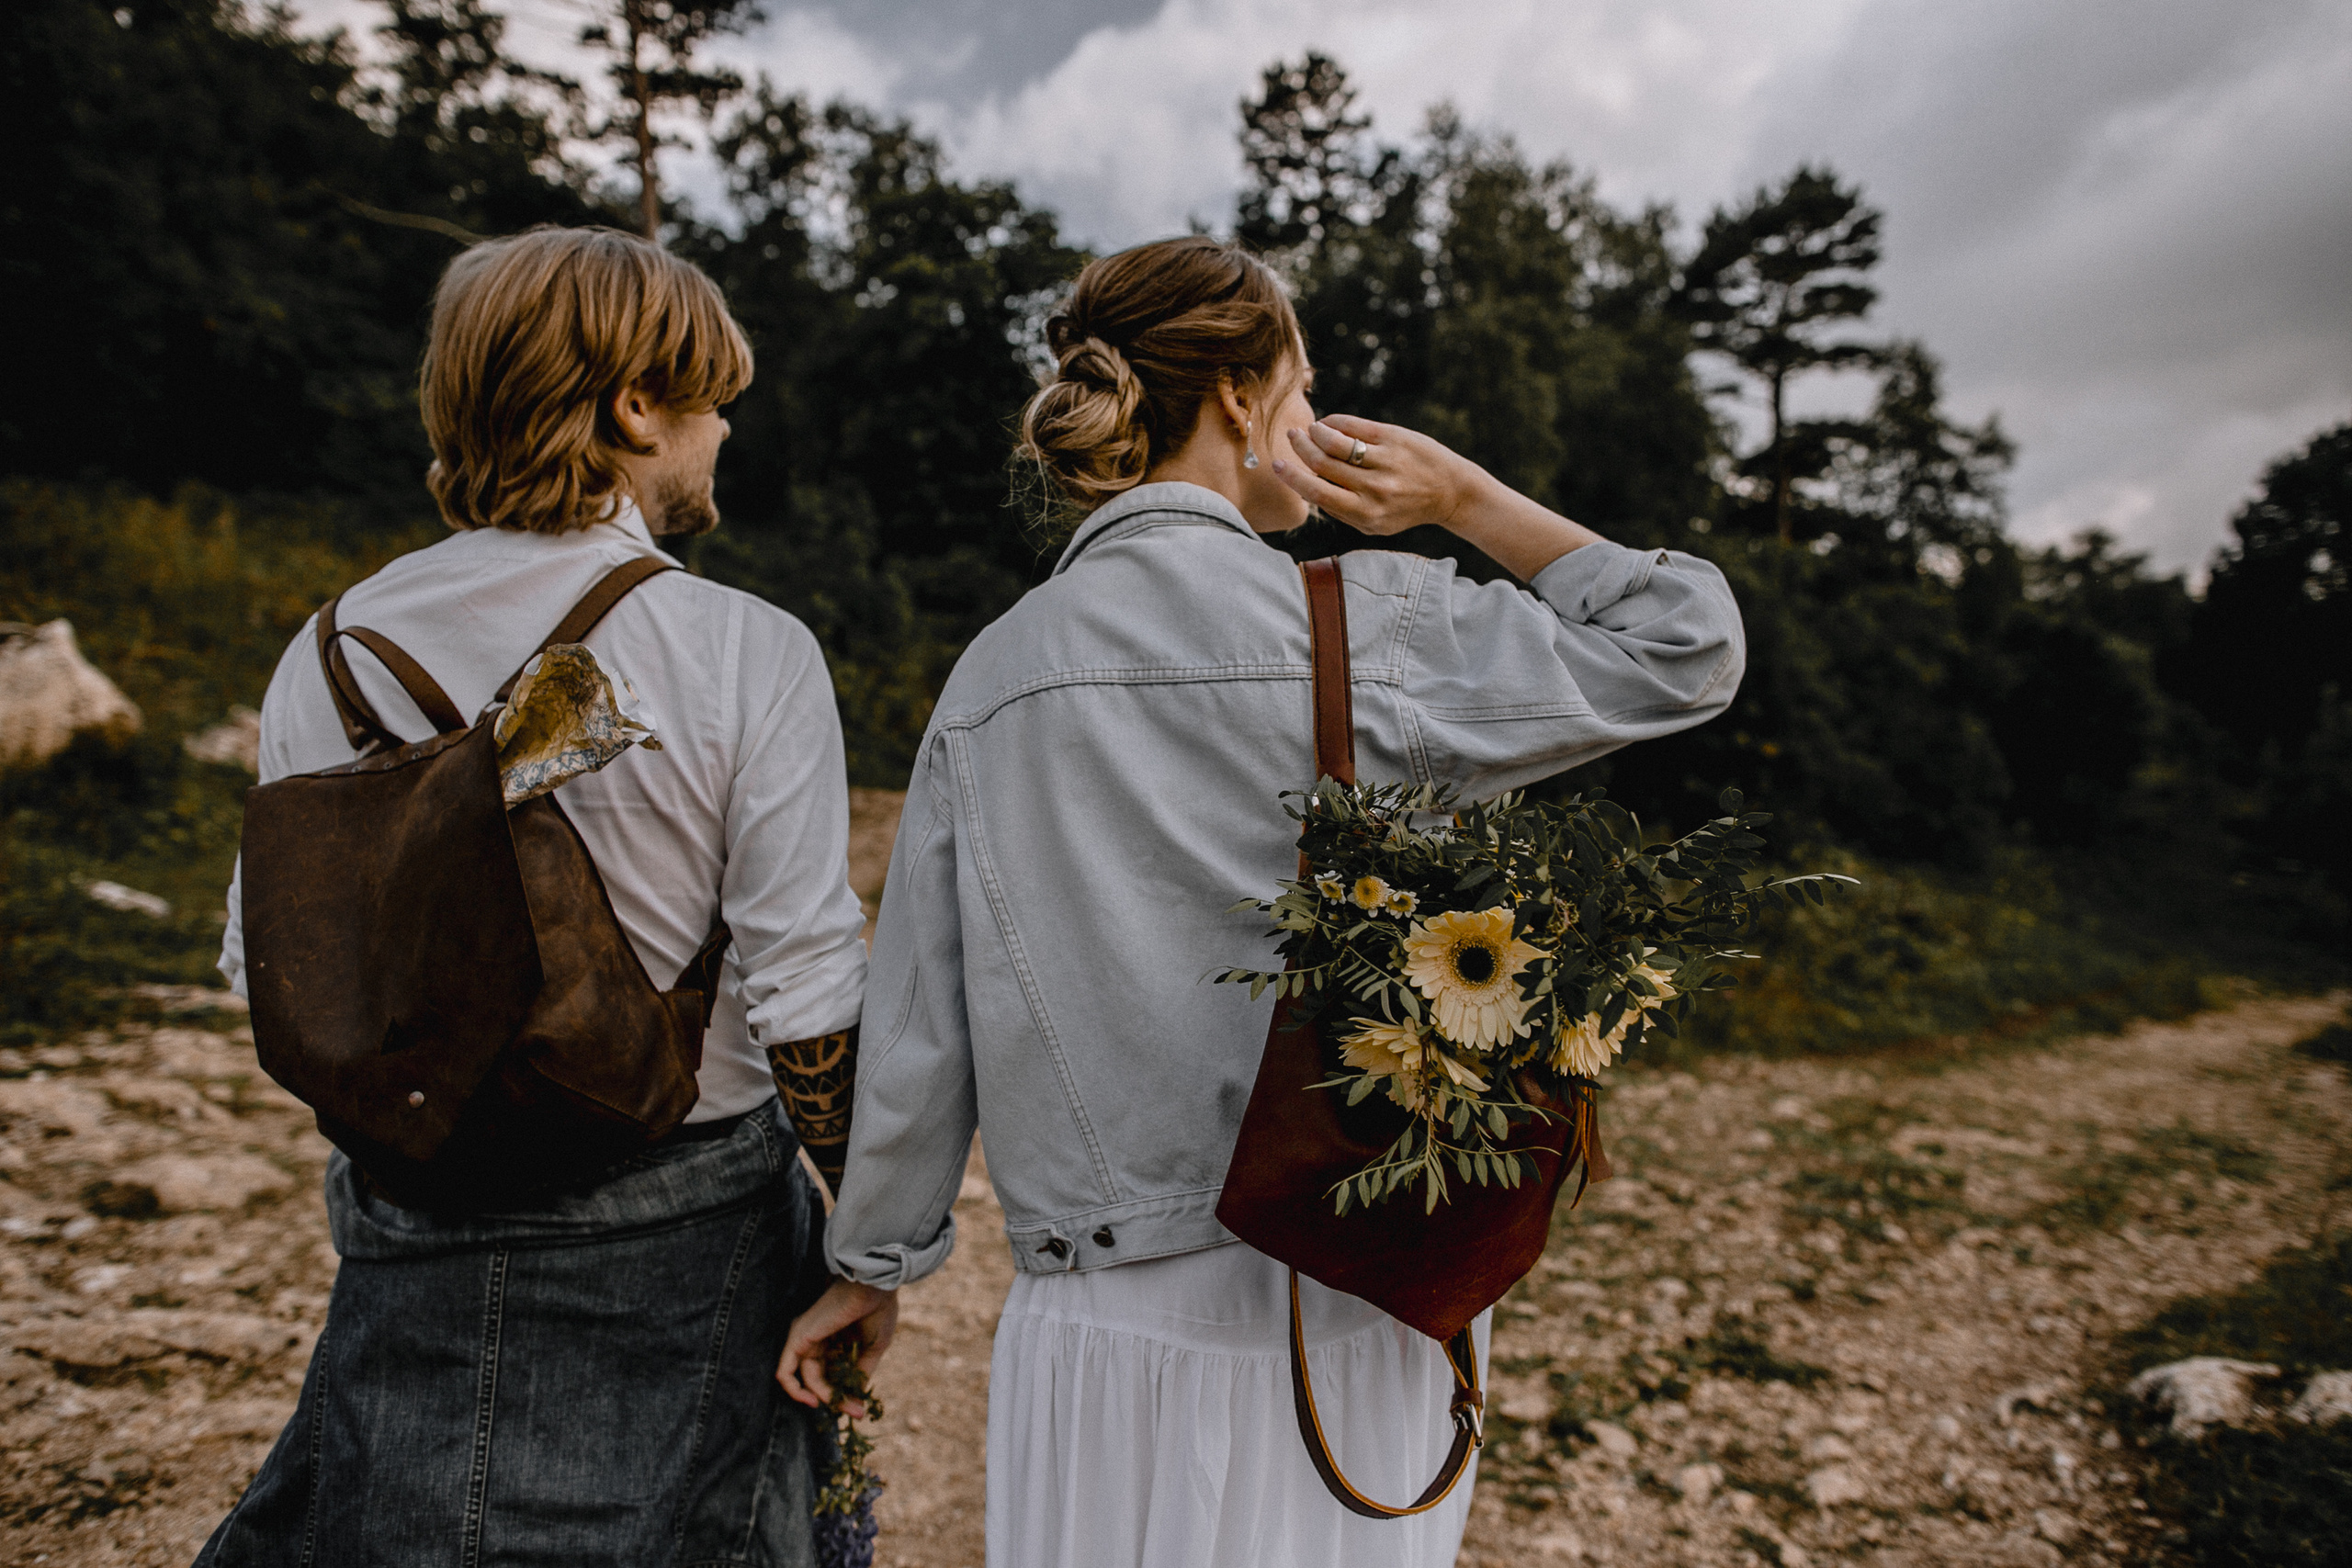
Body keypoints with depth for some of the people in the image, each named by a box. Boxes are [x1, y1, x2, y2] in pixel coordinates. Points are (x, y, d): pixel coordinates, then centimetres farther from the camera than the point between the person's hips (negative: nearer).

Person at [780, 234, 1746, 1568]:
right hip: (1350, 1303, -2)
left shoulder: (994, 676, -1)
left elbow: (920, 1023, 2)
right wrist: (1468, 499, 2)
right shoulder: (1362, 625, -11)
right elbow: (1689, 649, 0)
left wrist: (872, 1262, 16)